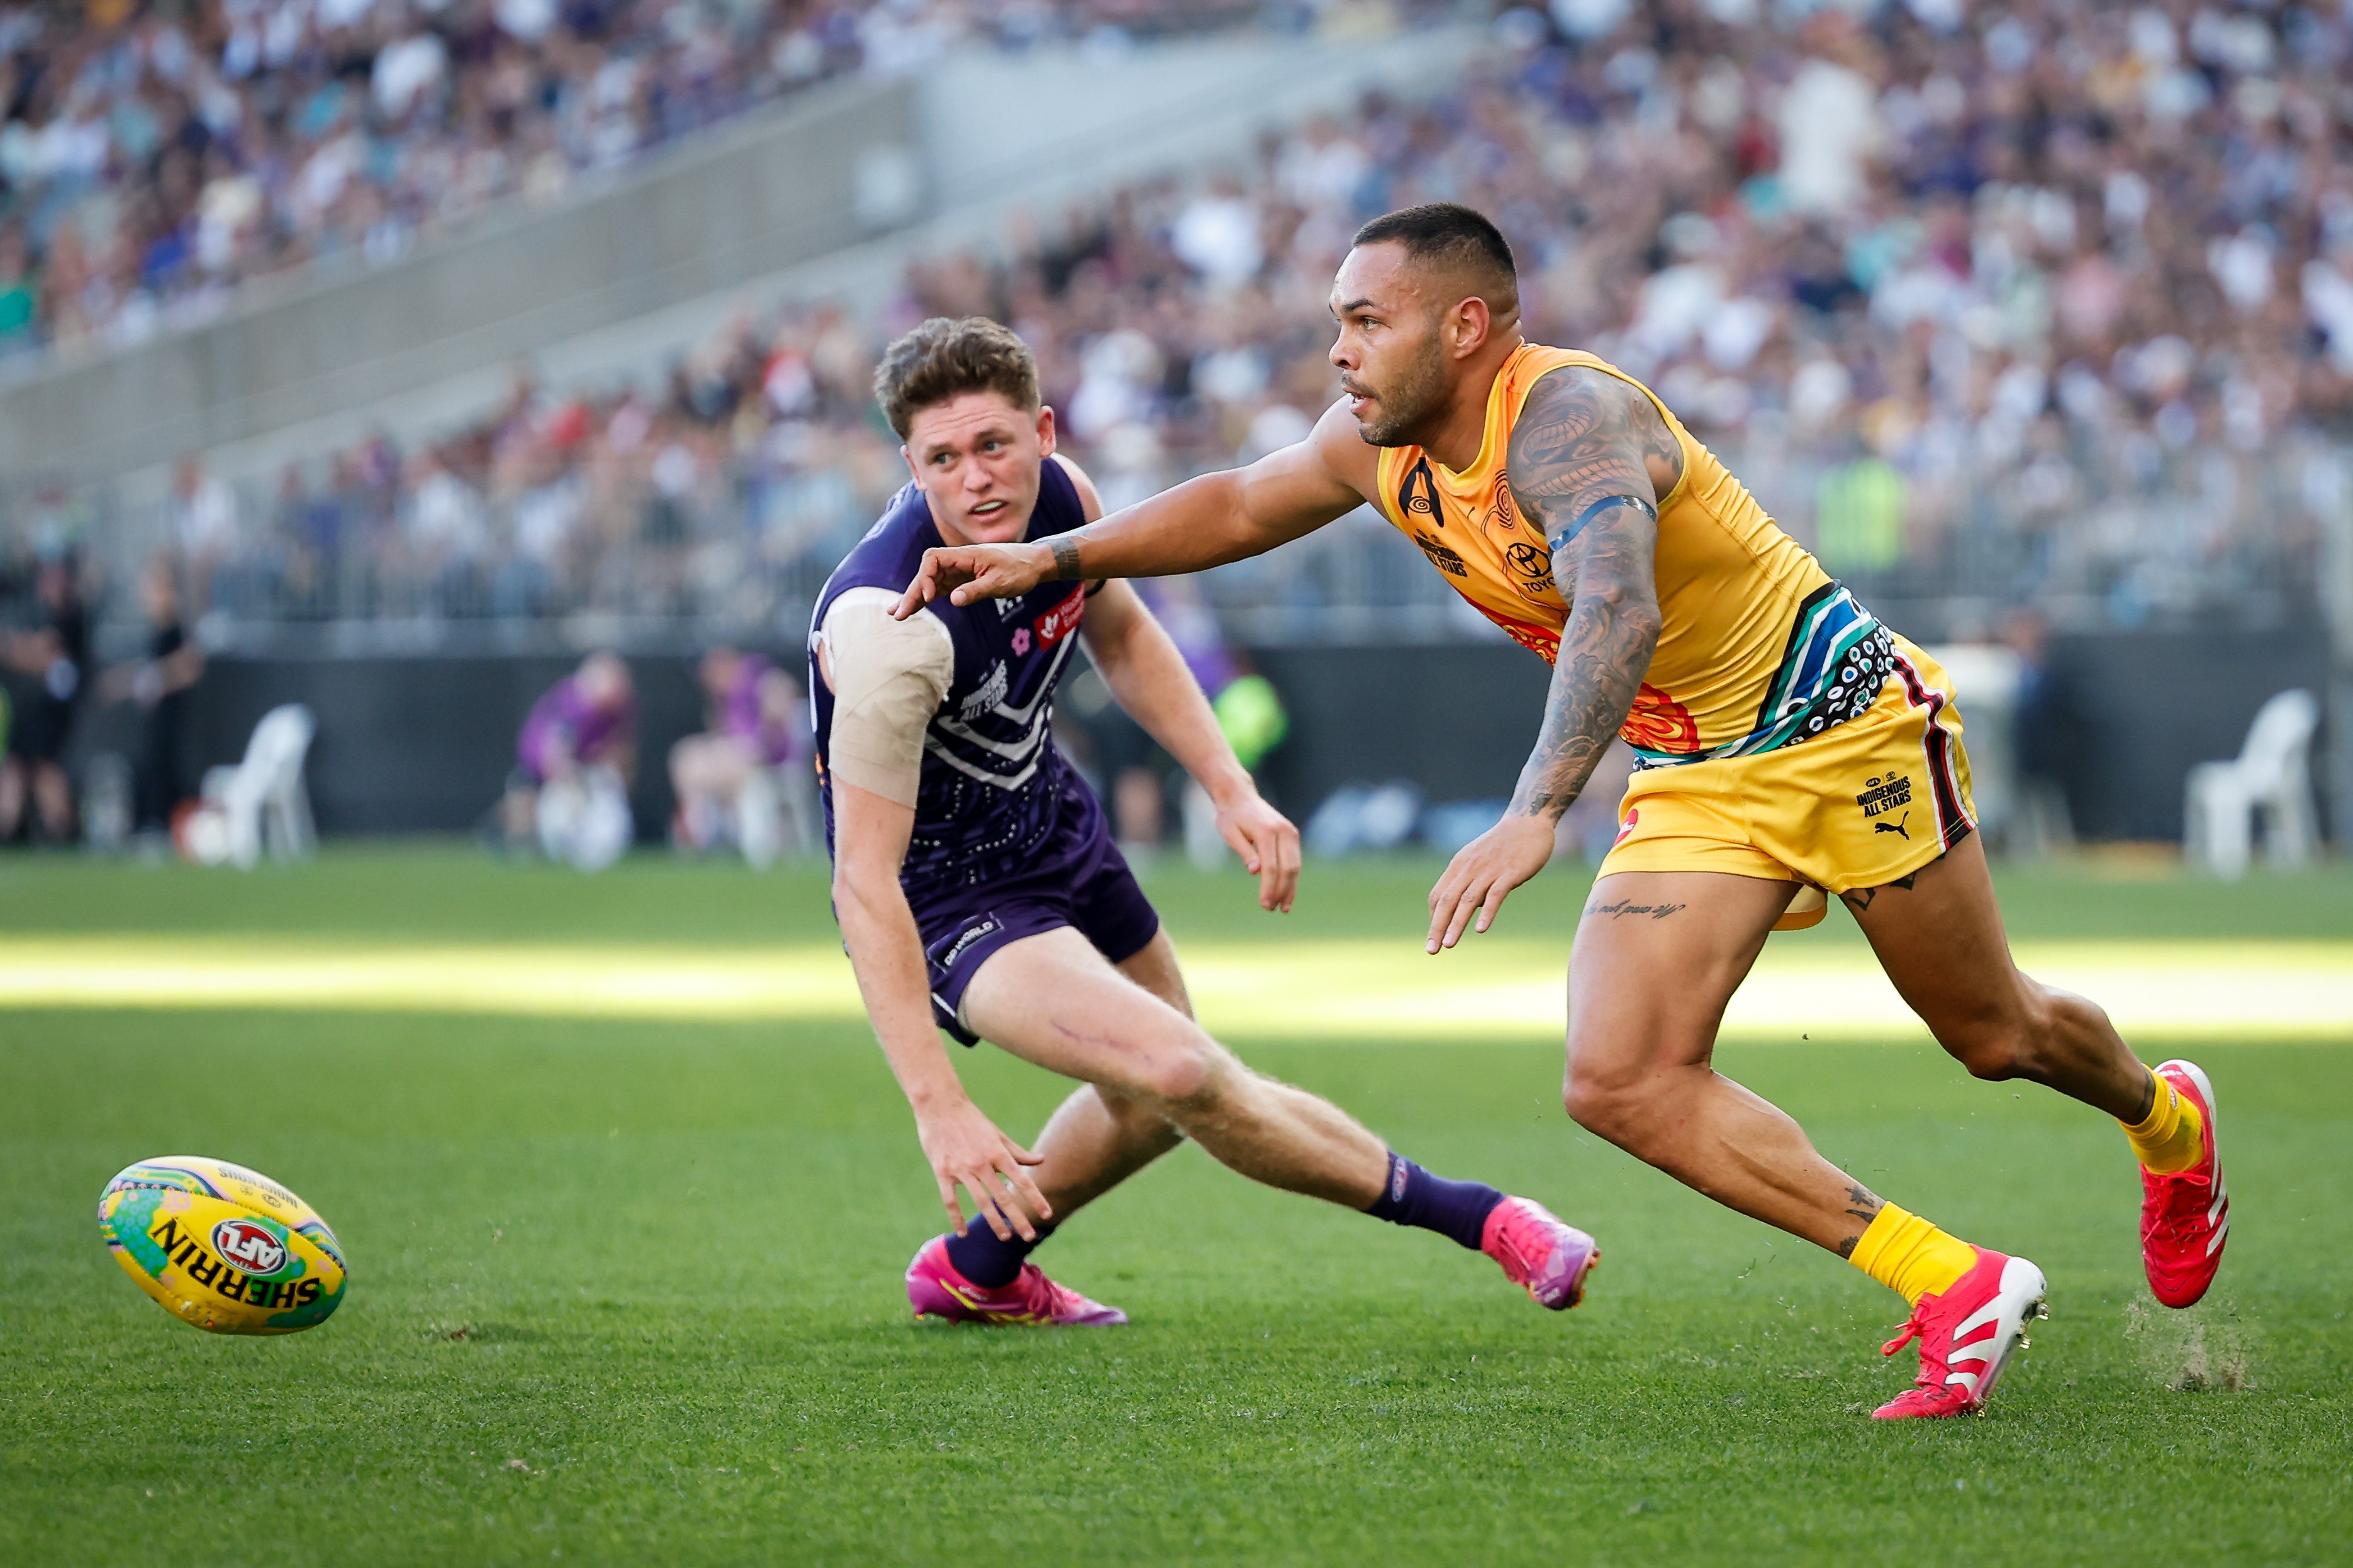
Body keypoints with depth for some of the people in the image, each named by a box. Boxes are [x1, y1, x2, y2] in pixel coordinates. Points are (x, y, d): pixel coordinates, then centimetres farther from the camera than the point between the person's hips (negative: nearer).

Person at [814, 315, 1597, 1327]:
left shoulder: (1059, 496, -14)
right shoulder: (891, 627, -36)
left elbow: (1121, 635, 10)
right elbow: (864, 882, -34)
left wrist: (1231, 789, 1)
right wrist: (937, 1106, -39)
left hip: (1049, 819, 8)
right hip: (941, 892, -8)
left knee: (1161, 1100, 23)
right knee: (1177, 1073, -26)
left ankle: (977, 1267, 46)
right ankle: (1469, 1216, -11)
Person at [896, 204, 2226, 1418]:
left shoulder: (1568, 418, -30)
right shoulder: (1384, 444, -5)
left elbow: (1618, 616, -47)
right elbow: (1240, 504, 16)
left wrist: (1537, 816, -58)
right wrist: (1055, 557, 9)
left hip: (1845, 726, -7)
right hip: (1690, 780, 7)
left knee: (2000, 1037, 10)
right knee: (1622, 1085, -14)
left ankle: (2168, 1122, 47)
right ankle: (1953, 1287, -9)